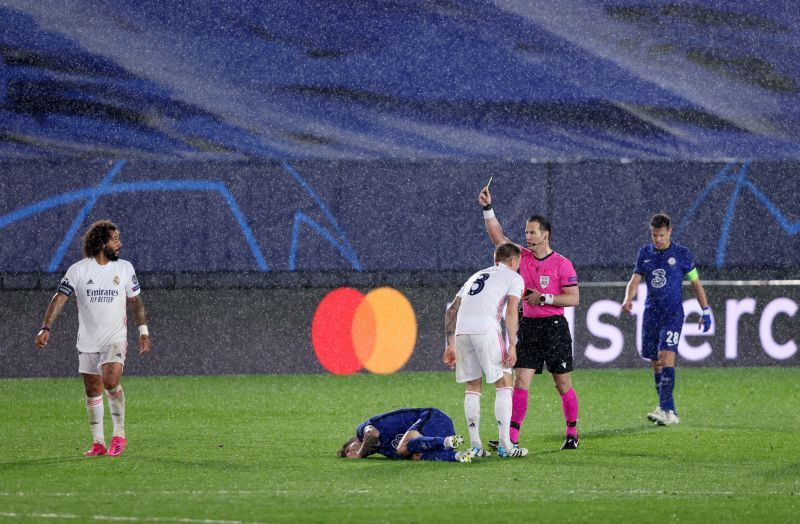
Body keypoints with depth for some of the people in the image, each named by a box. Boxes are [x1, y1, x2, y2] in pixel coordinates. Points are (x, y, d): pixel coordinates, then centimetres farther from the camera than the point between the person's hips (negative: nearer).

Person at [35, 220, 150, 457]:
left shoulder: (125, 268, 2)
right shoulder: (78, 270, -4)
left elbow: (135, 300, 12)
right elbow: (59, 298, -9)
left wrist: (143, 331, 8)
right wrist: (46, 328, -21)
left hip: (115, 338, -1)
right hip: (88, 340, 1)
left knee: (111, 381, -21)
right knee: (92, 391, 5)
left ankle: (119, 434, -7)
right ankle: (98, 443, 16)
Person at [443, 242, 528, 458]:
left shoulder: (476, 276, 32)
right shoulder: (514, 278, 14)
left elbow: (451, 311, 25)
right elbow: (511, 313, -1)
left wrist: (450, 345, 25)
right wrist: (512, 346, -4)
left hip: (461, 332, 5)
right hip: (486, 329, -5)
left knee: (472, 387, 14)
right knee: (503, 383, 5)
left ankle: (476, 446, 11)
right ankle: (505, 445, 0)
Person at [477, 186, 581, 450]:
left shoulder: (562, 264, -6)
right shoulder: (523, 256, 7)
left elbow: (573, 298, -9)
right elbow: (498, 237, 5)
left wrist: (544, 298, -16)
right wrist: (488, 209, -4)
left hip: (555, 328, -4)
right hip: (528, 327, 4)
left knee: (563, 385, 3)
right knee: (520, 383, -6)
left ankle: (572, 433, 15)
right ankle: (512, 437, -12)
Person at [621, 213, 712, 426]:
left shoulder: (682, 254, -1)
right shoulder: (644, 253, 10)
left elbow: (696, 283, 6)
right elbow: (635, 280, 6)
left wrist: (706, 311, 4)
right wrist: (628, 299, -14)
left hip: (673, 313, -5)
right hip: (651, 312, 5)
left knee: (666, 357, -18)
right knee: (655, 362, 5)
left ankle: (666, 411, -24)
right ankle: (668, 410, 14)